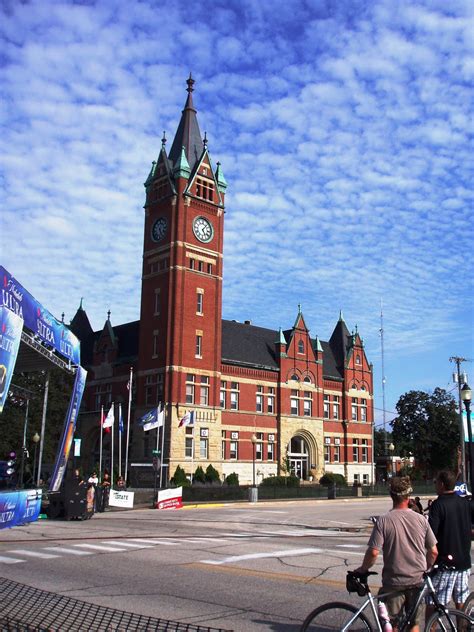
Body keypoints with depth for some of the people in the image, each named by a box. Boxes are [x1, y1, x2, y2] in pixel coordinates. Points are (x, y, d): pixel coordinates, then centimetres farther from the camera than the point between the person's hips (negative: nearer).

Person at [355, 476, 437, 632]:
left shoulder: (383, 520, -14)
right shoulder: (421, 519, -5)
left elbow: (373, 552, -18)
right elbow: (433, 551, 0)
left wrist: (363, 569, -1)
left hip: (394, 581, -3)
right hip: (417, 580, 3)